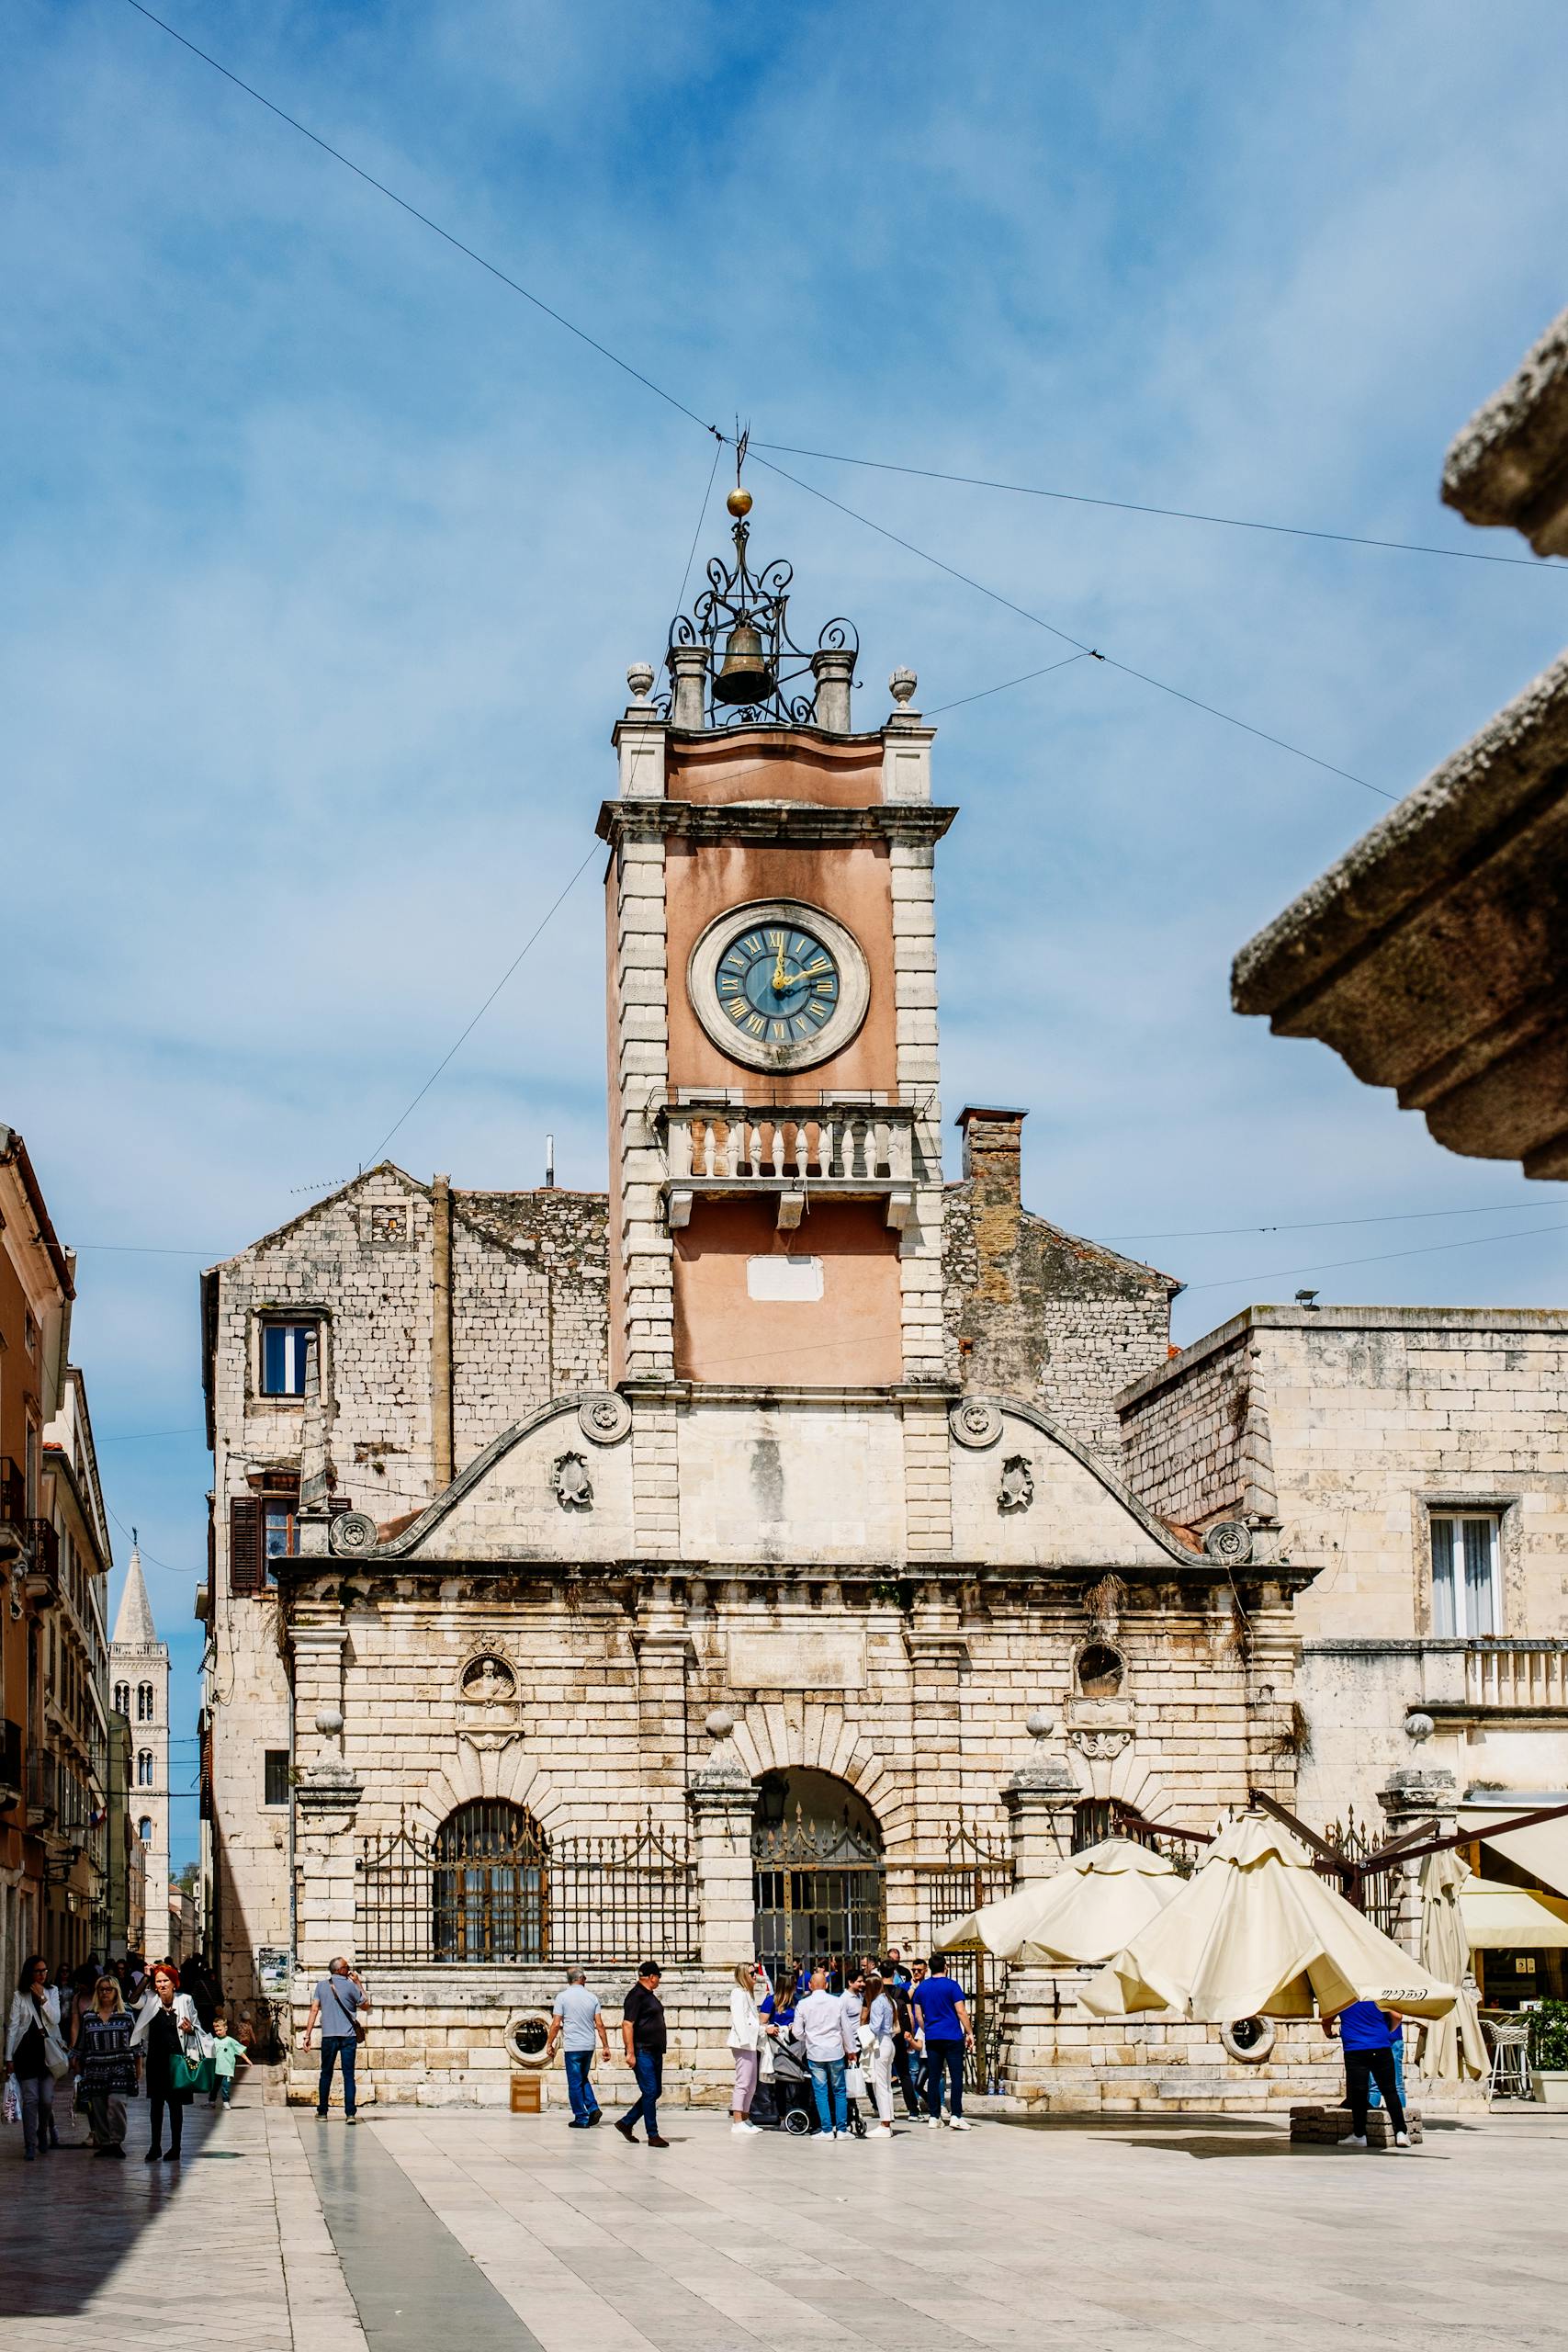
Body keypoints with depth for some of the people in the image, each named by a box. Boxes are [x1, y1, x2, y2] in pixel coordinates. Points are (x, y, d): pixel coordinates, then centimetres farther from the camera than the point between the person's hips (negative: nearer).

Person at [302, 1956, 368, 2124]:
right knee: (348, 2075, -2)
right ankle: (350, 2113, -9)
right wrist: (358, 1983, 16)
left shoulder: (322, 1985, 6)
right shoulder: (350, 1986, -1)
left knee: (326, 2074, 12)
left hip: (329, 2036, 2)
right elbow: (366, 2005, 11)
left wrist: (308, 2035, 3)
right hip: (348, 2036, -2)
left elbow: (314, 2010, 2)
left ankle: (322, 2112, 16)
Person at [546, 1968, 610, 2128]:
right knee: (583, 2079, 21)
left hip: (572, 2046, -4)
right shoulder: (592, 1997, 4)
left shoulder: (562, 1997, -5)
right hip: (589, 2045, 4)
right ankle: (593, 2108, 5)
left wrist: (549, 2044, 2)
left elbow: (556, 2024, -8)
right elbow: (599, 2025, 2)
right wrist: (605, 2047, 7)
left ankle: (581, 2118, 5)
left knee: (575, 2083, 4)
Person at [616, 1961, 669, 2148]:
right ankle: (653, 2136, -5)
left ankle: (626, 2122, 22)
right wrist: (630, 2053, -23)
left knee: (655, 2091, 11)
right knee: (650, 2092, -9)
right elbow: (627, 2024, -19)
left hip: (655, 2052, 10)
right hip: (642, 2053, -10)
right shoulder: (636, 1996, -13)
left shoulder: (650, 1995, 17)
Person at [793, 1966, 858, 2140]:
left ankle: (827, 2130, 1)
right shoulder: (837, 2002, -2)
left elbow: (798, 2033, 1)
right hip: (836, 2052, 1)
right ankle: (842, 2130, 7)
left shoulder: (803, 2005, -3)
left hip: (815, 2053, -1)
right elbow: (846, 2028, 4)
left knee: (821, 2092, 4)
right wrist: (851, 2050, 16)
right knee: (839, 2091, 8)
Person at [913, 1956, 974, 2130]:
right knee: (956, 2076, -2)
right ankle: (955, 2115, -9)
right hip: (953, 2037, -4)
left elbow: (918, 2015, 11)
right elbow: (961, 2012, -8)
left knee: (933, 2077, 7)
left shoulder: (921, 1988, 7)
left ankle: (933, 2117, 5)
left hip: (932, 2038, 4)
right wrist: (969, 2033, -2)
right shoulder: (951, 1985, -6)